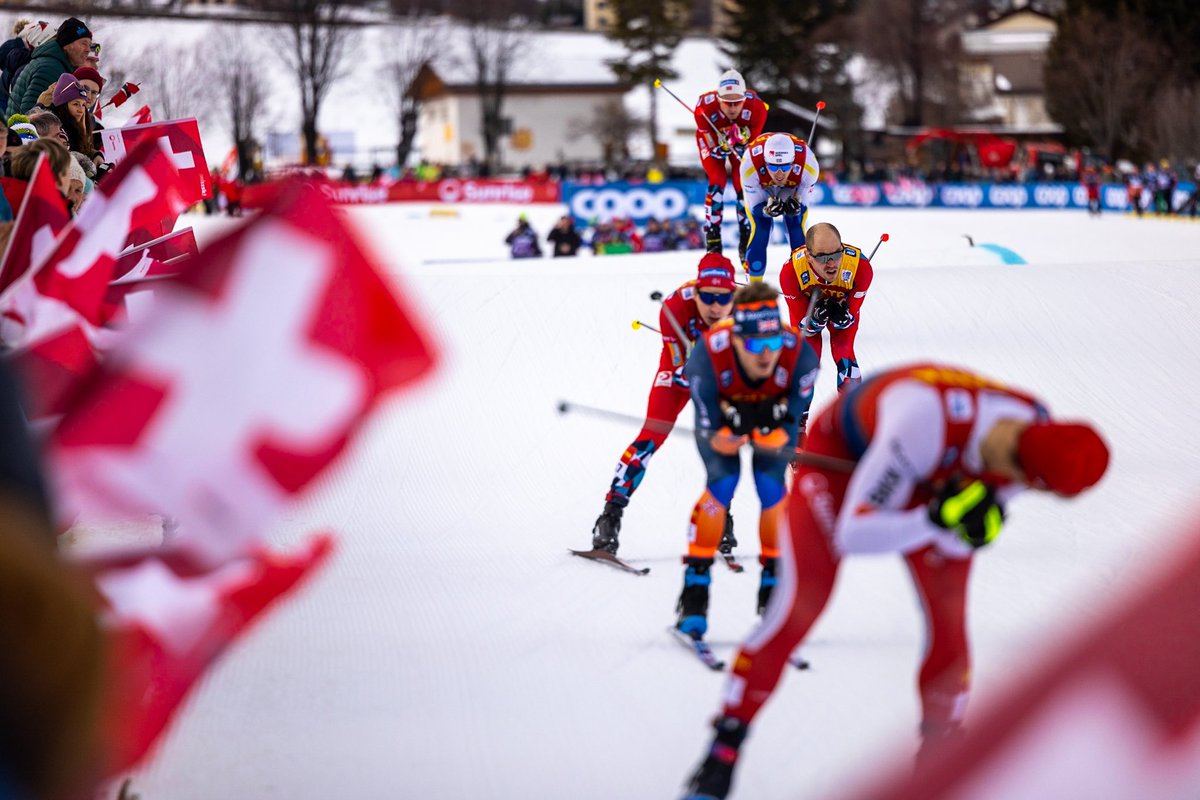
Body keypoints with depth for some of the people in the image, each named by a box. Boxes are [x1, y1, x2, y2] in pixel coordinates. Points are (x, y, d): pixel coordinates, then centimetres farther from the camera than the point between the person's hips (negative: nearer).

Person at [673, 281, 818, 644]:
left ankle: (773, 587, 5)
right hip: (720, 412, -1)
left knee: (772, 487, -13)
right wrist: (736, 423, -51)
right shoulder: (709, 355, -41)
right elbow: (710, 432, -30)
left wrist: (770, 422, -45)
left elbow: (793, 425, -24)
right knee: (721, 484, -17)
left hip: (774, 412, 1)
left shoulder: (799, 355, -38)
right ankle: (695, 590, -7)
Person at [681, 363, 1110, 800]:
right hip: (838, 451, -5)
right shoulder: (927, 419, -46)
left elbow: (958, 545, -14)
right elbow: (854, 535, -37)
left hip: (927, 479, 5)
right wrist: (937, 519, -49)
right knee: (801, 604, -13)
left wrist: (975, 527, -37)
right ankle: (725, 746, 1)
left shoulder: (1039, 436, -26)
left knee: (949, 614, -5)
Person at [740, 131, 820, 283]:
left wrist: (796, 205, -46)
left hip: (794, 191, 1)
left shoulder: (808, 166, -39)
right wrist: (767, 210, -49)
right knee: (759, 232, -13)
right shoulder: (750, 166, -43)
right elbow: (754, 205, -27)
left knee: (797, 233, -7)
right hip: (759, 191, -1)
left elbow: (803, 201, -22)